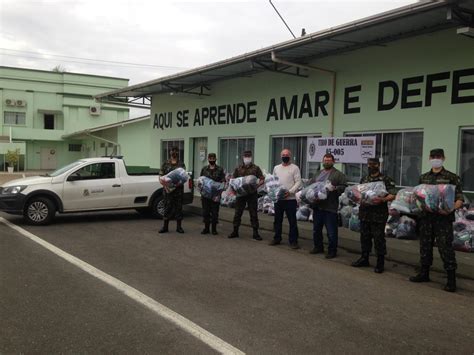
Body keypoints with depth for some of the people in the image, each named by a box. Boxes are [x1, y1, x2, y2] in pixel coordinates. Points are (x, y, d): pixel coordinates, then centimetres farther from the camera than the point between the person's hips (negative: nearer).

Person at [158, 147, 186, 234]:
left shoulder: (181, 165, 4)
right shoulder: (165, 164, 5)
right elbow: (160, 177, 2)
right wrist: (165, 186, -13)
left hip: (178, 190, 0)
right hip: (167, 190, 0)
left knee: (178, 208, 6)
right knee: (167, 207, 4)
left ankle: (179, 227, 16)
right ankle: (165, 227, 13)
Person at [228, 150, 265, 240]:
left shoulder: (255, 168, 1)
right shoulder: (238, 168, 7)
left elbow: (262, 179, 1)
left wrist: (257, 185, -17)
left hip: (252, 193, -2)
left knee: (253, 213, 3)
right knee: (237, 213, 7)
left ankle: (255, 233, 9)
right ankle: (235, 231, 18)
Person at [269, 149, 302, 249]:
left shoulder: (294, 168, -2)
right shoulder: (276, 168, 14)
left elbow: (298, 182, -8)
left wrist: (290, 192, -18)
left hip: (290, 199, -5)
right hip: (277, 198, 5)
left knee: (292, 221, -1)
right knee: (277, 220, 14)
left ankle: (293, 241, 6)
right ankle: (277, 238, 26)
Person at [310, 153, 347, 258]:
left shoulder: (338, 174, 0)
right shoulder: (318, 174, 17)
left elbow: (344, 187, -7)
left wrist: (335, 188, -22)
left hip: (330, 207, -6)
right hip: (317, 205, 6)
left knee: (331, 231, -1)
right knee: (316, 229, 16)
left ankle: (332, 251, 10)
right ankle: (318, 247, 31)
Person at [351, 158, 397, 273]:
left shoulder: (386, 180, -4)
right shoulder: (364, 180, 15)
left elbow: (393, 195, -11)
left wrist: (382, 200, -27)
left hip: (379, 215, -6)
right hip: (364, 213, 6)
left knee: (379, 239, -1)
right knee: (365, 237, 13)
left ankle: (380, 262, 9)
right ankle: (364, 259, 26)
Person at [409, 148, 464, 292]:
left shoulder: (451, 177, -1)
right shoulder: (423, 177, 14)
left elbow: (459, 198, -6)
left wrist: (452, 208, -24)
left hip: (443, 218, -5)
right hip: (426, 217, 5)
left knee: (445, 247, -6)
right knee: (425, 245, 12)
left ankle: (451, 279, 3)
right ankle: (424, 273, 25)